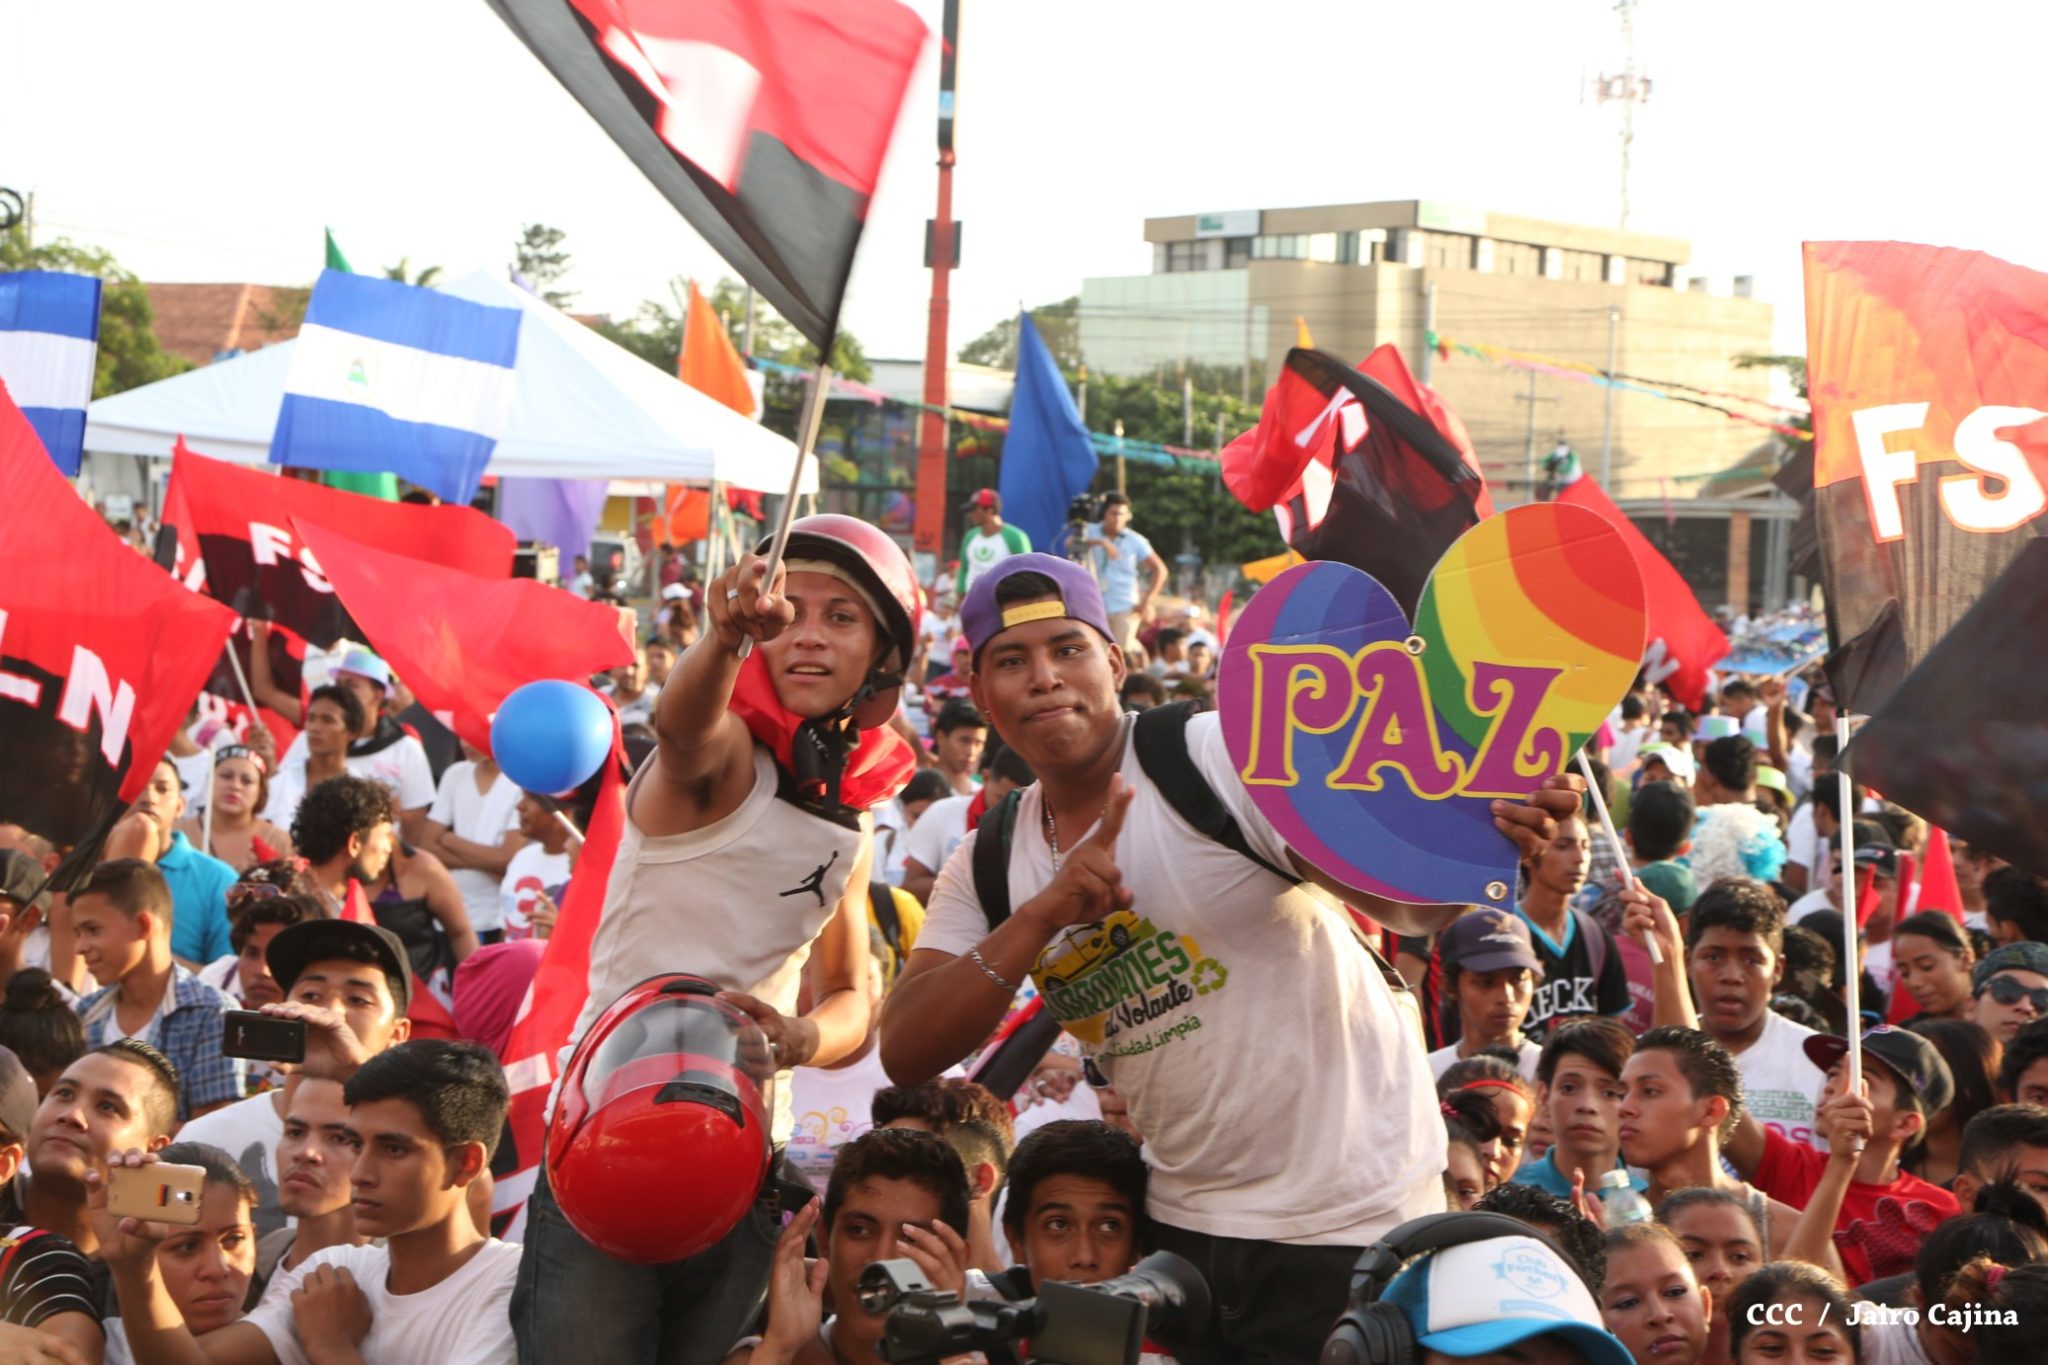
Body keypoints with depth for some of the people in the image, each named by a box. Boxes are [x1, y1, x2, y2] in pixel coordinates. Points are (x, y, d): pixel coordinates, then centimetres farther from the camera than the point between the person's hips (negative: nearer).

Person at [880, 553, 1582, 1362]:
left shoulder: (1222, 757, -15)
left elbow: (1409, 897, -24)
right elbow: (906, 1052, -10)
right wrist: (1042, 916, -23)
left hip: (1351, 1211, -5)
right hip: (1187, 1219, 5)